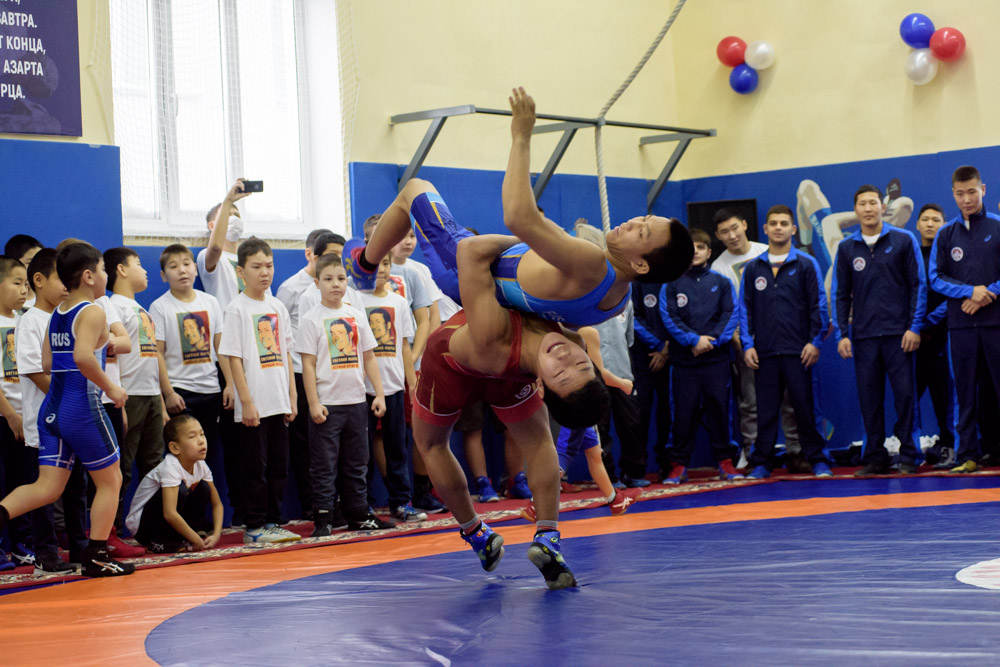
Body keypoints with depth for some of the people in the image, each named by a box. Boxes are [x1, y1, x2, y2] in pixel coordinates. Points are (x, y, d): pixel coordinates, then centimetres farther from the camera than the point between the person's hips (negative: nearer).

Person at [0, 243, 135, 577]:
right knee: (110, 480, 9)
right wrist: (110, 387, -15)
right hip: (83, 407, -7)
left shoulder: (57, 314, 13)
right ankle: (96, 558, 10)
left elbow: (47, 362, 17)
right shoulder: (93, 313, -11)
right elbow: (83, 357, -27)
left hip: (52, 408, 7)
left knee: (47, 487, 7)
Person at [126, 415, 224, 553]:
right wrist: (197, 541, -29)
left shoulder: (200, 465, -5)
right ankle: (160, 543, -18)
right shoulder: (170, 468, -28)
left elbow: (217, 504, 4)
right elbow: (169, 514, -37)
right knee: (179, 489, -29)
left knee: (203, 488, -4)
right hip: (141, 525, -7)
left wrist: (216, 534, -13)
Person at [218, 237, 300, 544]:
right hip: (254, 405, -6)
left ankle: (272, 522, 19)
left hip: (279, 403, 6)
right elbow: (234, 358, -10)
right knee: (255, 467, -1)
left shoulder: (277, 307, 11)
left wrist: (292, 397, 10)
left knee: (278, 466, 10)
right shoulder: (237, 309, -7)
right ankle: (254, 527, 6)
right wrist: (246, 401, -14)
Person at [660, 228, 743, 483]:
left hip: (716, 358, 0)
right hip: (684, 359, 0)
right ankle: (679, 464, 5)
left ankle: (725, 461, 9)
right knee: (684, 411, 1)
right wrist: (694, 339, -13)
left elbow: (732, 314, 0)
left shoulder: (721, 282, 8)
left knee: (718, 409, 3)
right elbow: (669, 318, -2)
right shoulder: (672, 284, 6)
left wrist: (711, 340, -12)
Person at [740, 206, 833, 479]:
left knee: (804, 407, 1)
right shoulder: (752, 269, 10)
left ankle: (817, 460, 10)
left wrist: (815, 341, -5)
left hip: (798, 352, -2)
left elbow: (818, 304, 3)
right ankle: (761, 463, 11)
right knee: (765, 410, 5)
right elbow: (745, 309, 10)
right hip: (764, 353, 2)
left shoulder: (805, 264, 4)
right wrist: (747, 345, 1)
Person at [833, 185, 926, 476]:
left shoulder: (903, 241, 3)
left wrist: (915, 327, -5)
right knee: (869, 397, 3)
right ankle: (875, 457, 9)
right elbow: (840, 294, 12)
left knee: (904, 392, -3)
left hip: (898, 332, -2)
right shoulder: (847, 248, 10)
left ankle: (908, 455, 4)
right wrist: (841, 334, 3)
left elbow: (918, 286, 3)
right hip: (863, 335, 2)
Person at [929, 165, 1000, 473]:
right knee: (966, 392, 5)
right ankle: (968, 455, 8)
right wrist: (970, 291, -9)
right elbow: (936, 278, 5)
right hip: (961, 324, 2)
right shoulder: (946, 234, 9)